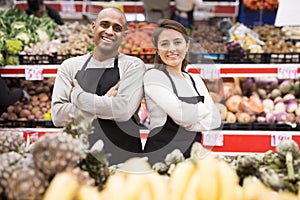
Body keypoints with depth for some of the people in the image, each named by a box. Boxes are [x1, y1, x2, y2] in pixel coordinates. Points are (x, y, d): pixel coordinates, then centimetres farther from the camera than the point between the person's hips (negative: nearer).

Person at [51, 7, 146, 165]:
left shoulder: (133, 66, 0)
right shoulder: (69, 66, 8)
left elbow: (124, 109, -16)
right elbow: (58, 116, -4)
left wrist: (77, 95, -6)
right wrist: (105, 102, -9)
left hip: (123, 158, -2)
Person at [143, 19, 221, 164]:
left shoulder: (195, 80, 13)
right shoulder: (153, 76, -7)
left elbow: (215, 120, 3)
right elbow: (183, 115, -16)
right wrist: (204, 109, 2)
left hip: (193, 155, 5)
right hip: (161, 156, -5)